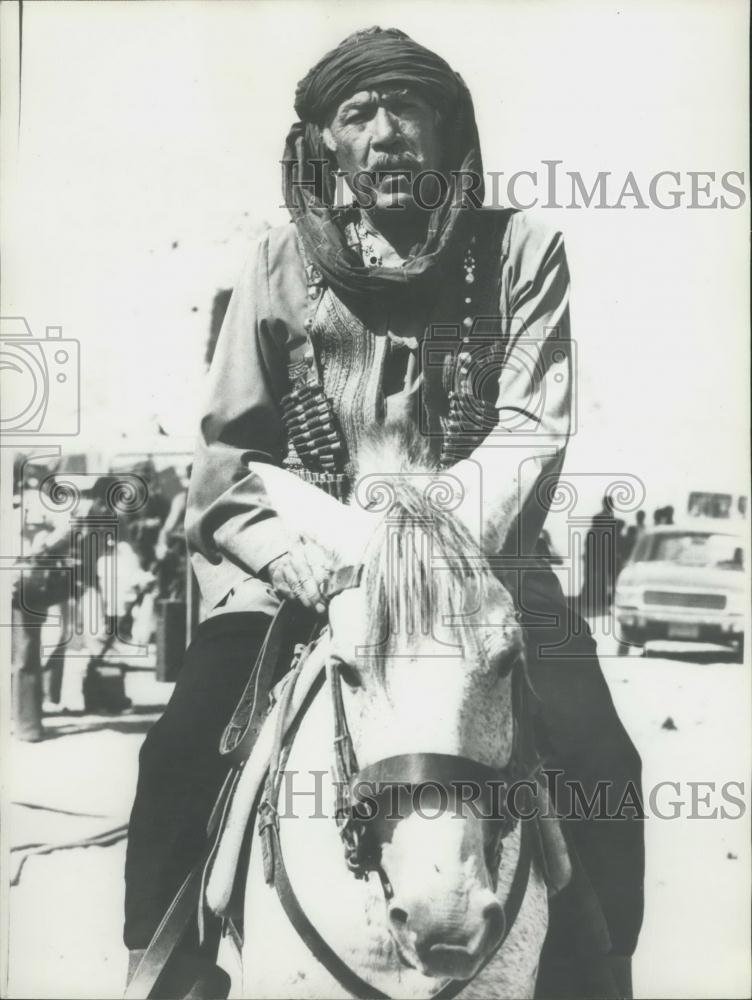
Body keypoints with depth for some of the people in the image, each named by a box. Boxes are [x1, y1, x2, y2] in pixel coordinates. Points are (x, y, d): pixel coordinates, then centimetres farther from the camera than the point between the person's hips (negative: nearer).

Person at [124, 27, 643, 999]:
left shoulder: (519, 251, 1)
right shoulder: (281, 262, 3)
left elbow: (530, 427, -6)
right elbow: (228, 445, 3)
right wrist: (284, 544, -16)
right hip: (305, 551, 1)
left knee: (598, 765, -18)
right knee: (182, 753, -16)